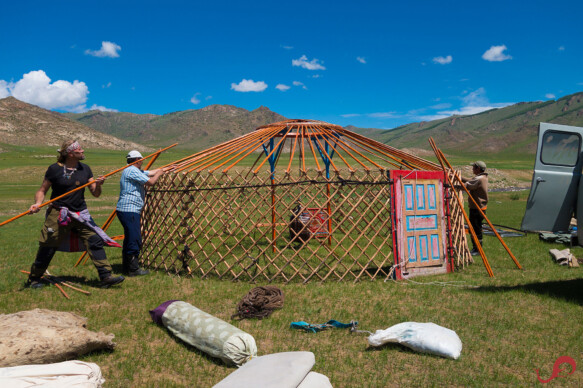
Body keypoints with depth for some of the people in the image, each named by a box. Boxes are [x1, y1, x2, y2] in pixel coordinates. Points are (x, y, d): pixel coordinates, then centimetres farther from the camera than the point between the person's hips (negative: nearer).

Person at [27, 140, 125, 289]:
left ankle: (106, 277, -9)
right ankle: (34, 279, 26)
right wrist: (37, 204, -18)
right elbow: (42, 191, 1)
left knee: (95, 241, -10)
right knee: (47, 248, 5)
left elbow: (95, 194, 5)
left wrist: (98, 185, -16)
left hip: (81, 215, 4)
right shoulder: (54, 169, -6)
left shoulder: (85, 169, 6)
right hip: (58, 215, -3)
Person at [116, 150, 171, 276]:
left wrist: (166, 169, 34)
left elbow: (151, 173, 28)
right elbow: (150, 182, -16)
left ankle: (126, 266, 24)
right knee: (134, 239, -7)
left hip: (125, 210, 11)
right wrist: (159, 174, 1)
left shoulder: (134, 171, 19)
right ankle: (133, 269, -3)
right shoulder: (133, 171, -13)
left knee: (129, 239, 16)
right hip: (130, 210, -11)